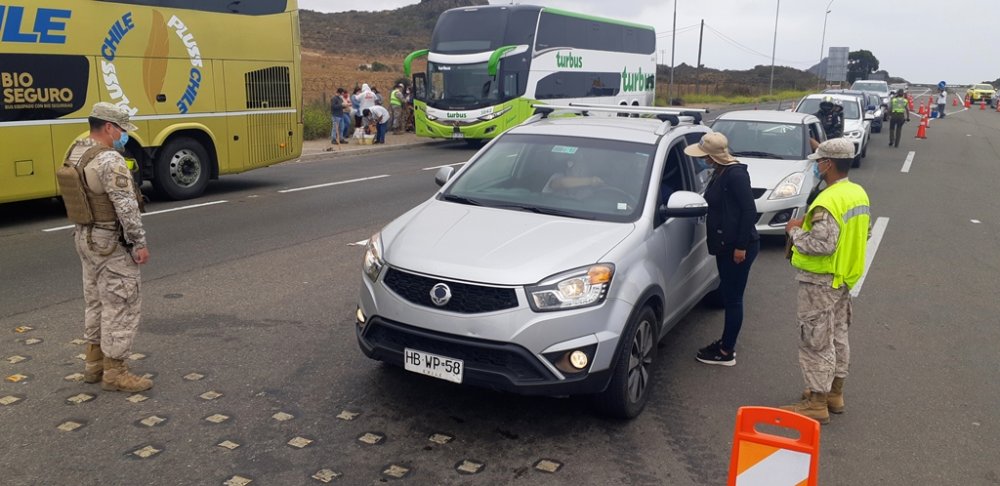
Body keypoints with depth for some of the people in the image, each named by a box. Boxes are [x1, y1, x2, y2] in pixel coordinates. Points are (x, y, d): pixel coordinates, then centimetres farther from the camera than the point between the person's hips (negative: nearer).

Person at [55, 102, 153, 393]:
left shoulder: (75, 154, 8)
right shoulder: (110, 160, -21)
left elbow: (79, 196, 11)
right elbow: (126, 207, -22)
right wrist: (139, 243, -17)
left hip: (86, 237, 10)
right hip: (111, 243, -10)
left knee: (96, 301, 19)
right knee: (121, 306, -2)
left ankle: (94, 364, 29)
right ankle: (114, 373, 5)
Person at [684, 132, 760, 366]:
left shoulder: (735, 174, -20)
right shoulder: (721, 172, 9)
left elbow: (749, 211, -21)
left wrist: (741, 246, -20)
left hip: (738, 246, -10)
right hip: (725, 244, 10)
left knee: (733, 298, 0)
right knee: (728, 296, 18)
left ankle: (727, 352, 11)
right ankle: (726, 343, 30)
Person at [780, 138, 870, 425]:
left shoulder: (829, 201, -25)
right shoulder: (859, 194, 7)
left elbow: (822, 245, -31)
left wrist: (796, 231, -14)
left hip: (820, 282, -10)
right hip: (845, 278, 10)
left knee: (816, 341, -1)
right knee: (837, 337, 19)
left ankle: (817, 404, 6)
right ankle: (835, 393, 31)